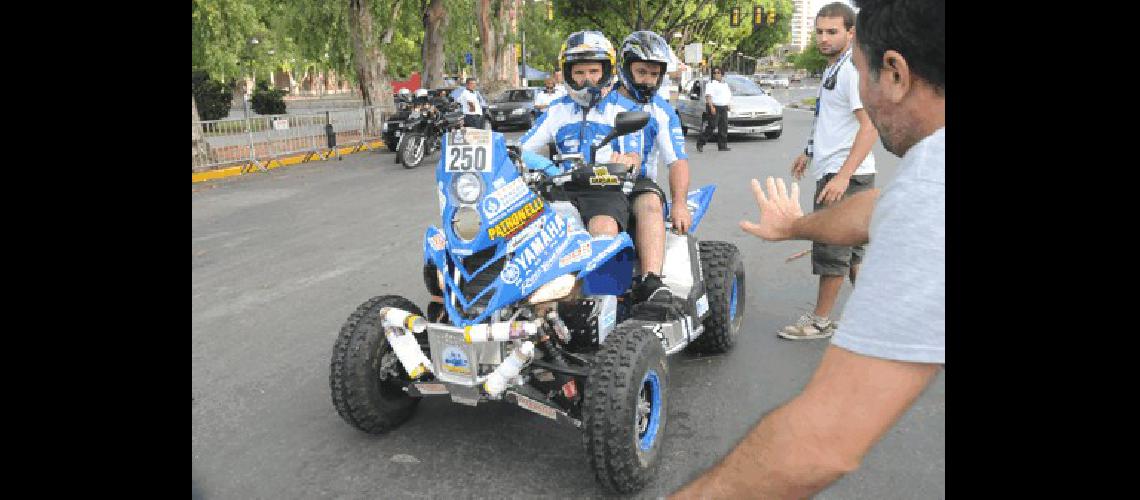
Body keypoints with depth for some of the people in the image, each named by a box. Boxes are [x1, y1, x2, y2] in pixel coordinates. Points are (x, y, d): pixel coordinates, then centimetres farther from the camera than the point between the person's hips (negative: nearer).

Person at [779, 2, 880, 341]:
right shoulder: (832, 69, 15)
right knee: (851, 249, 16)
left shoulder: (853, 69, -15)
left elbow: (871, 125, -23)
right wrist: (809, 154, 32)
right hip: (832, 171, 10)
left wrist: (843, 175, -29)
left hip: (844, 175, -10)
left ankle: (820, 321, 9)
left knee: (831, 249, -2)